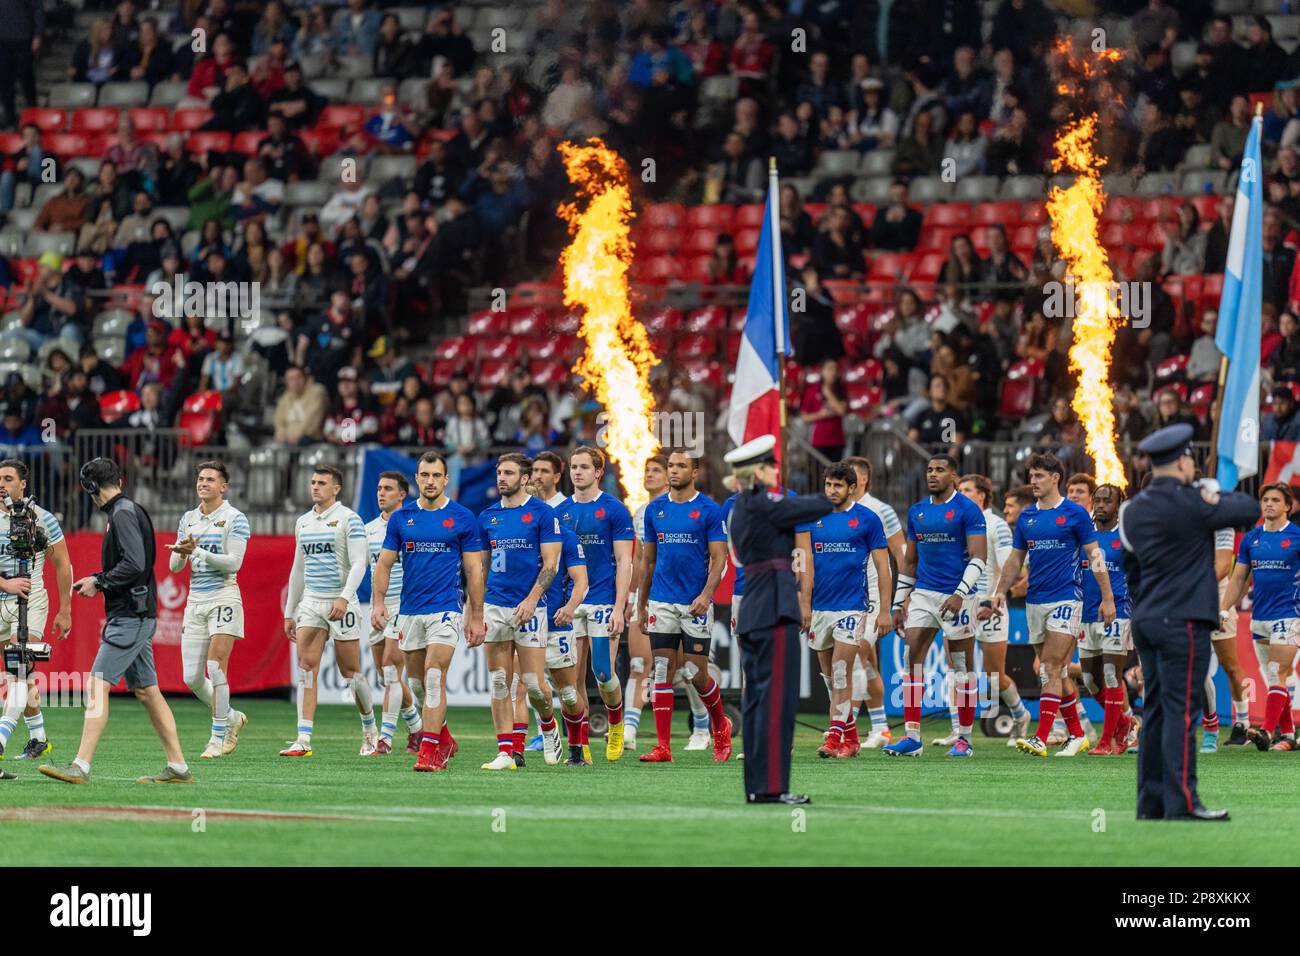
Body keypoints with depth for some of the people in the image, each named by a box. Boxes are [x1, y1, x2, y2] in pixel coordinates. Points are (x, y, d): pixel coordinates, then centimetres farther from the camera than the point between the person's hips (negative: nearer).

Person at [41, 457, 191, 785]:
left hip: (130, 617, -10)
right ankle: (178, 767, 15)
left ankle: (81, 767, -19)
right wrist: (97, 582, 17)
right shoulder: (129, 511, 16)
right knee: (146, 691, 13)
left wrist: (99, 582, -12)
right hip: (136, 617, 10)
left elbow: (135, 564, -23)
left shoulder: (123, 514, -13)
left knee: (97, 686, -13)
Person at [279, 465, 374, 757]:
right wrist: (289, 612, 18)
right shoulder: (303, 522, 13)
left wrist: (344, 598, -26)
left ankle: (370, 730, 23)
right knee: (306, 666, -9)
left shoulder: (348, 519, -6)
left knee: (350, 672, 2)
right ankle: (304, 740, -14)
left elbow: (359, 563, -13)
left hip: (341, 605, -5)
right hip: (310, 602, 5)